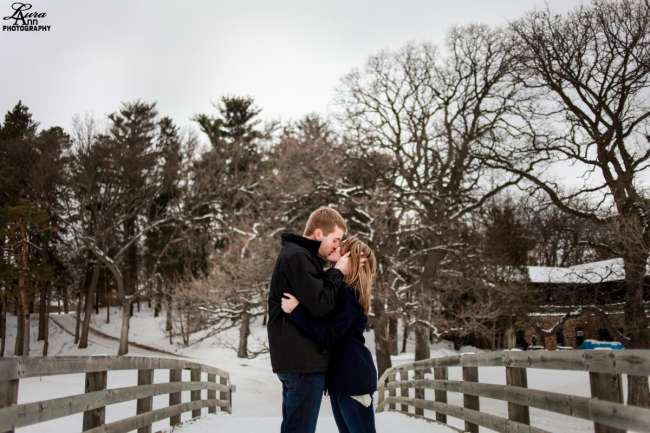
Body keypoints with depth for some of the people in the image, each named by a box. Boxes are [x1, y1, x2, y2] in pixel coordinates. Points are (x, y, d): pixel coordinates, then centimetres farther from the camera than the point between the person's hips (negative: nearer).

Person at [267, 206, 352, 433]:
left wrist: (334, 273, 4)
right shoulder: (296, 257, -14)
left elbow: (313, 298, 17)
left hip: (295, 359, 10)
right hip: (304, 361, -10)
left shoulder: (297, 255, 19)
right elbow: (320, 304, -20)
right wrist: (338, 272, -7)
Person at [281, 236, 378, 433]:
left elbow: (329, 336, -22)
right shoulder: (347, 291, 13)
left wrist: (295, 310, -25)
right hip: (343, 375, 10)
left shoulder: (348, 293, -16)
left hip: (353, 377, -10)